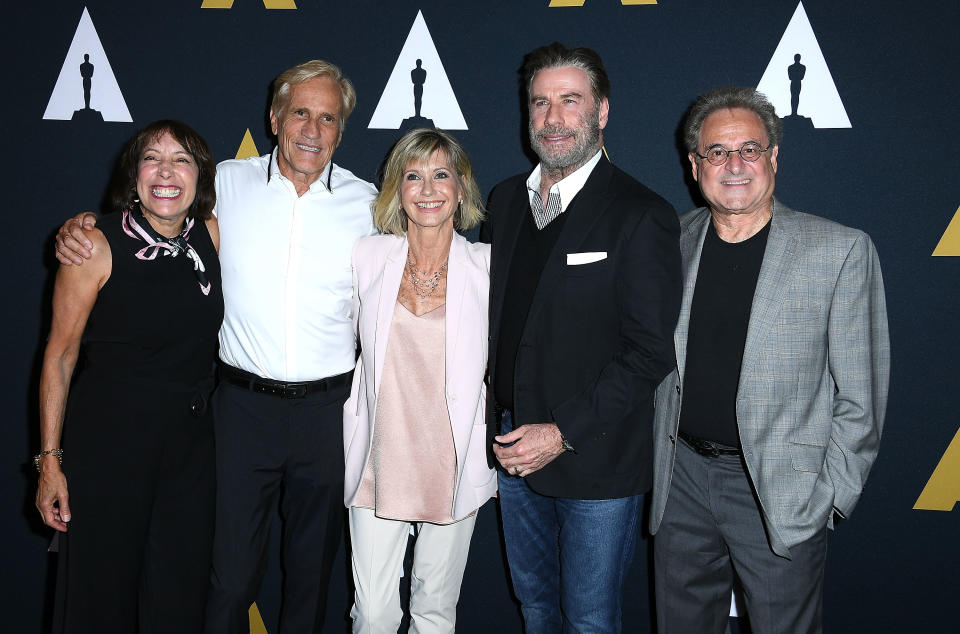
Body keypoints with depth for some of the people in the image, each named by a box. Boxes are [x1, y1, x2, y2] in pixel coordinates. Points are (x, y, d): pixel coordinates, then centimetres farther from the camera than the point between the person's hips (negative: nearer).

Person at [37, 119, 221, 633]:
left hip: (190, 441, 4)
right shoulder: (97, 247, -11)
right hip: (107, 439, -3)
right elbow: (59, 356, -7)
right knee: (101, 592, 8)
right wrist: (50, 460, -7)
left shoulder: (212, 235, 0)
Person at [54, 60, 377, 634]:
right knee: (231, 568, 5)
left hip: (329, 408, 1)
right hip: (244, 403, 0)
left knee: (314, 564, 16)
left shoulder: (366, 204, 0)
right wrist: (81, 225, -5)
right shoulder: (229, 183, -1)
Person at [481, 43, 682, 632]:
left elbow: (651, 352, -16)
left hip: (596, 458, -5)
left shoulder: (642, 215, -14)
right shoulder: (506, 199, 7)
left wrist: (564, 433, -19)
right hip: (515, 449, 6)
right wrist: (494, 424, 4)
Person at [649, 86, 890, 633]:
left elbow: (860, 396, -6)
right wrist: (659, 458, 7)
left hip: (784, 491, -3)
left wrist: (830, 496, -8)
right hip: (683, 475, 4)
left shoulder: (842, 250, -8)